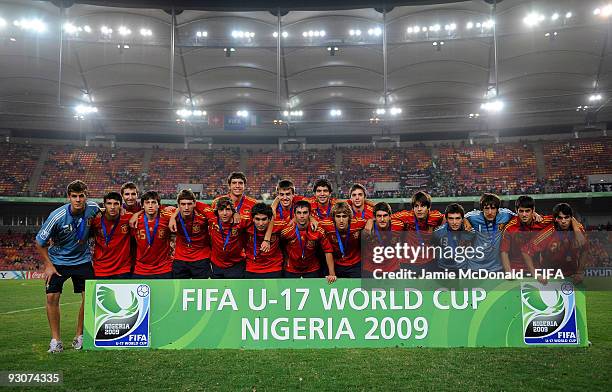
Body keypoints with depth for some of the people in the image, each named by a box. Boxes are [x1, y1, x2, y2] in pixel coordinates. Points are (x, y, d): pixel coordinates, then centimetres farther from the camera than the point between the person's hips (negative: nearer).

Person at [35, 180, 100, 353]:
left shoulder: (93, 208, -15)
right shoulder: (57, 216, -22)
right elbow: (40, 242, -9)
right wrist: (48, 265, -10)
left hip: (82, 259, 2)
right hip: (58, 260, -2)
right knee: (52, 297, -11)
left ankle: (79, 336, 12)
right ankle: (55, 340, 4)